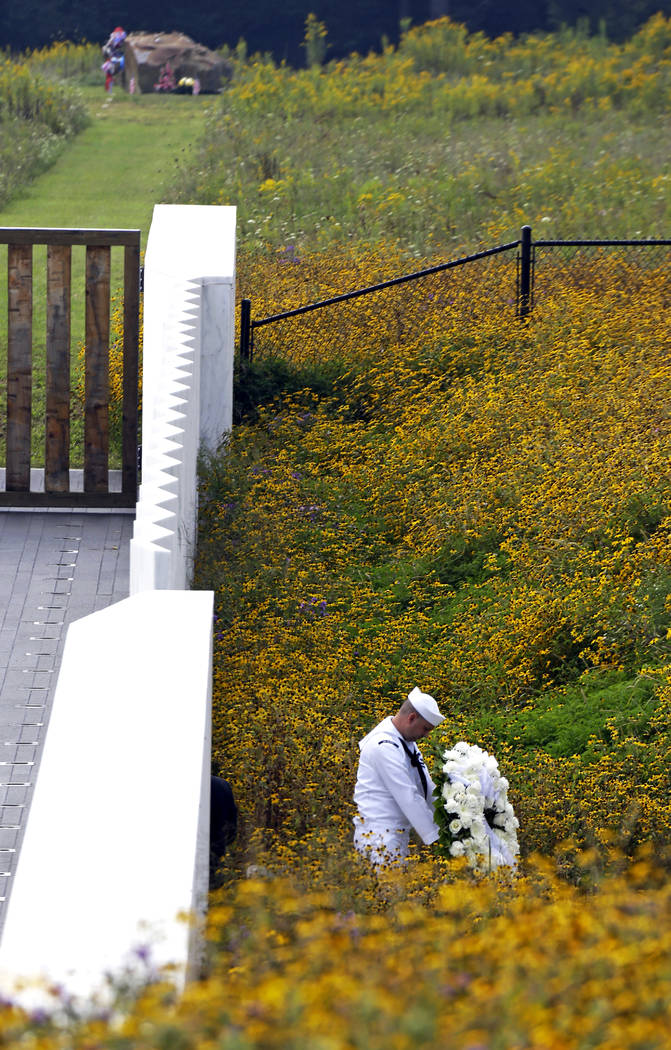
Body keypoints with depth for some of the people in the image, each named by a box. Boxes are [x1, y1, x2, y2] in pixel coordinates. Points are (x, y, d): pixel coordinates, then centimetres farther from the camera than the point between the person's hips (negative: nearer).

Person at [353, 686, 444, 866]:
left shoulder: (406, 741, 13)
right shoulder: (385, 746, -18)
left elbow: (427, 788, 18)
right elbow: (408, 798, -19)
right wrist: (435, 836, -17)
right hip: (378, 836, -9)